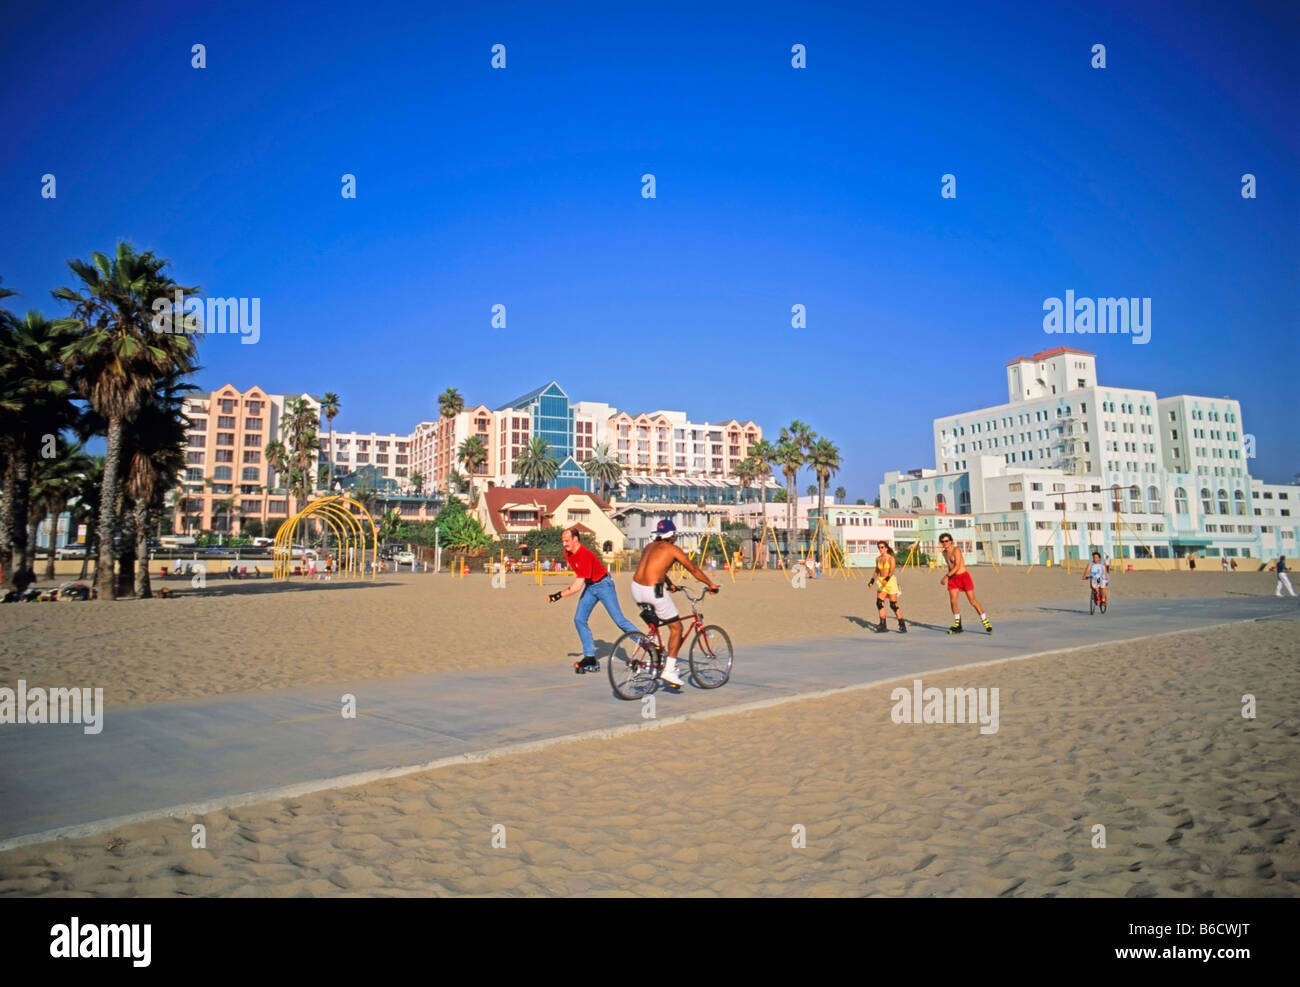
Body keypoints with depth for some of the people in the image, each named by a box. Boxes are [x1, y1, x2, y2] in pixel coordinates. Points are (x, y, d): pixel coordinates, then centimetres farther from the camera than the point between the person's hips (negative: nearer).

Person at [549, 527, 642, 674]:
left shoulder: (585, 555, -31)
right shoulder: (567, 554, -4)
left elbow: (578, 586, -31)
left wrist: (558, 595, -29)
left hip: (603, 584, -8)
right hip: (589, 586, 8)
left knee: (619, 619, -8)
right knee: (579, 620, -2)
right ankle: (590, 659, 3)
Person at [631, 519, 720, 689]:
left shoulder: (648, 547, 20)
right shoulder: (672, 549, 1)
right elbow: (693, 569, 9)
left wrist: (669, 584, 48)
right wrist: (711, 584, 21)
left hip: (636, 589, 7)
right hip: (653, 591, -7)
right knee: (676, 628, 7)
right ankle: (670, 670, 3)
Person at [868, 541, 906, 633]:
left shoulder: (891, 558, -10)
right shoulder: (878, 559, 9)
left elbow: (891, 571, -22)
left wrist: (886, 579, -37)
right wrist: (872, 581, 13)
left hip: (890, 581, -6)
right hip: (881, 582, 6)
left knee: (893, 605, -7)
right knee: (879, 603, -6)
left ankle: (903, 626, 2)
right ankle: (883, 626, -1)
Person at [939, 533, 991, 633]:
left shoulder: (956, 550, -13)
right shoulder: (944, 553, 11)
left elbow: (957, 566, -21)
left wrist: (946, 576, -26)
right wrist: (947, 577, 20)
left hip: (963, 576, -6)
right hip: (953, 578, 6)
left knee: (973, 601, -5)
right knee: (953, 601, -5)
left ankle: (986, 622, 4)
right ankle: (957, 625, 6)